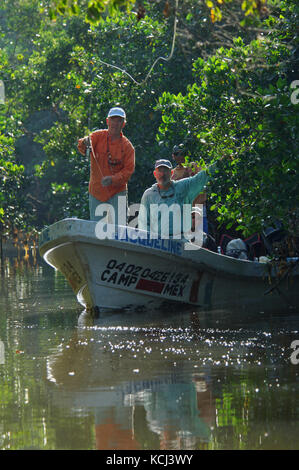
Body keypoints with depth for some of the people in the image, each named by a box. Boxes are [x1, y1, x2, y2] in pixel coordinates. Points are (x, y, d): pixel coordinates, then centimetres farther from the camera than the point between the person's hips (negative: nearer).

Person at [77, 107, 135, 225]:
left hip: (117, 191, -1)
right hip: (96, 191, 1)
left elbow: (128, 170, -7)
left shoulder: (127, 146, -2)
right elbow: (82, 148, -16)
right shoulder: (98, 136, 0)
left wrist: (112, 179, -24)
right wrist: (85, 144, -41)